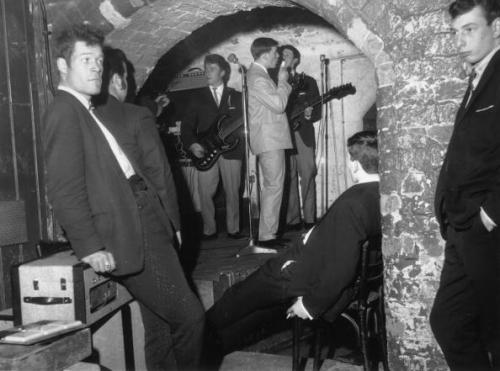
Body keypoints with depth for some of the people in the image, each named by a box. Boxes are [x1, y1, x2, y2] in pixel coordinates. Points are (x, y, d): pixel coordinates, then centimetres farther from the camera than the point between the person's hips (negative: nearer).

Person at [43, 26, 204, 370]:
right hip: (127, 235, -10)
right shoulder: (64, 112, -11)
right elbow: (65, 190, -18)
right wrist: (90, 247, -20)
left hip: (148, 220, 10)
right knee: (190, 317, -6)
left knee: (161, 320, 21)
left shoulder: (97, 109, 17)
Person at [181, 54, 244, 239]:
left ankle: (233, 229, 13)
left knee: (232, 192, 1)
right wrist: (192, 144, -7)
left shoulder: (236, 96, 12)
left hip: (231, 149, 0)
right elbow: (187, 125, 8)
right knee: (205, 193, -4)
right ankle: (209, 230, 8)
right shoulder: (197, 97, 13)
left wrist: (243, 131, -13)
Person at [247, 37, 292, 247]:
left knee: (268, 188, 13)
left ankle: (268, 231, 19)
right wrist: (282, 81, -9)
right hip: (269, 139, -11)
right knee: (274, 187, -10)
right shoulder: (257, 78, -15)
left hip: (267, 139, 11)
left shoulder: (257, 74, 18)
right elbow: (279, 104, -21)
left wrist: (282, 83, 13)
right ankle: (267, 235, -7)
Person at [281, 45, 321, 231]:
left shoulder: (308, 81, 14)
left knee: (308, 176, -6)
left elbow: (318, 110, 10)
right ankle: (292, 220, 2)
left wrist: (309, 115, -10)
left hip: (303, 134, 0)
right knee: (288, 178, -2)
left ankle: (309, 219, -1)